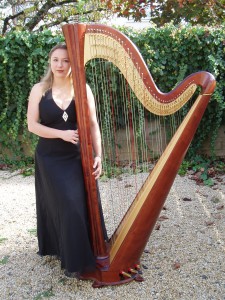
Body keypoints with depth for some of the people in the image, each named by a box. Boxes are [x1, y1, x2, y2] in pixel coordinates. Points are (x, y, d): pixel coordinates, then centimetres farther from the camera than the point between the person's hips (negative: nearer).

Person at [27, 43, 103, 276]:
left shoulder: (83, 88, 0)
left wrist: (98, 155, -11)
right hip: (50, 158, -1)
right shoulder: (39, 90, -1)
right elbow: (32, 125, -5)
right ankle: (72, 259, 15)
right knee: (67, 204, -3)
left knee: (82, 204, 1)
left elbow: (92, 124, -2)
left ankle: (83, 254, 20)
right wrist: (62, 134, -16)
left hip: (79, 157, 1)